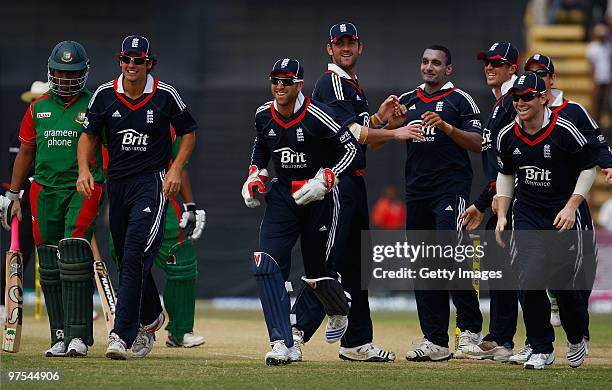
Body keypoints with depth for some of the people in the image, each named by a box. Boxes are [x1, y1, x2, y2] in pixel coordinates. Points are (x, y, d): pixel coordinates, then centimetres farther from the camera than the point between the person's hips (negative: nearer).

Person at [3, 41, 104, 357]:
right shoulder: (38, 108, 13)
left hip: (83, 190, -4)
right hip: (45, 192, 4)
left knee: (74, 258, -17)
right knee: (50, 268, 2)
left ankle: (78, 335, -16)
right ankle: (60, 337, 7)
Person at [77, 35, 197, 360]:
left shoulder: (165, 96, -7)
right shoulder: (105, 95, 0)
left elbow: (188, 132, 6)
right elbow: (89, 135, 10)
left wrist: (176, 169, -7)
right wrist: (84, 169, -7)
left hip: (152, 183, -5)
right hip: (117, 183, 5)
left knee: (134, 259, -17)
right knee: (127, 260, 14)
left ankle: (121, 335, -21)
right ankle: (150, 318, 39)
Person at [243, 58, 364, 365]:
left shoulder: (317, 117, -20)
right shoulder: (264, 115, -1)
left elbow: (353, 151, -17)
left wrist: (324, 181, -27)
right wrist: (255, 176, 7)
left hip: (319, 198, -5)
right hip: (282, 198, 5)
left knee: (316, 273, 3)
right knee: (266, 264, -16)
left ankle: (339, 313, 41)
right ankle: (283, 344, -18)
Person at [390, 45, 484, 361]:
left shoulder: (460, 100, 2)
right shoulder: (407, 101, 18)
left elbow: (477, 144, -5)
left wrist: (446, 127, -18)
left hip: (451, 186, -6)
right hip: (416, 190, 6)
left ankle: (470, 327, -9)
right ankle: (435, 341, 8)